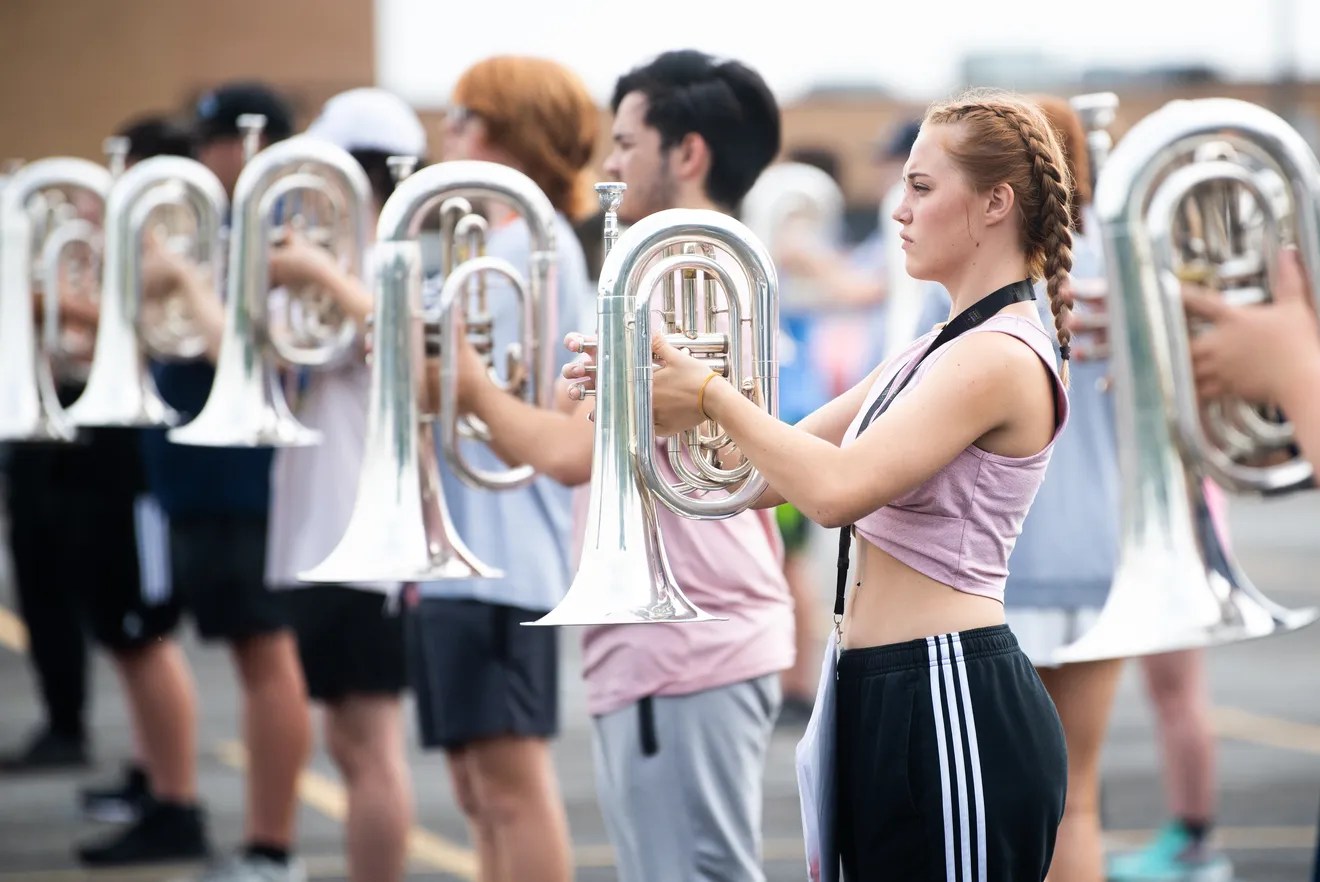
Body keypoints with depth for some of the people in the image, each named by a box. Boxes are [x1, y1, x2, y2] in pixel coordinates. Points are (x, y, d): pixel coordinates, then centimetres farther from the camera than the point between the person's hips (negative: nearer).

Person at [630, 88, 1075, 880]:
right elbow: (774, 476, 16)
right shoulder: (934, 353, 17)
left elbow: (836, 489, -27)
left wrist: (711, 392, -14)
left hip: (956, 705, -10)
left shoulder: (1001, 357, -15)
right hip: (885, 696, 10)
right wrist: (667, 404, 0)